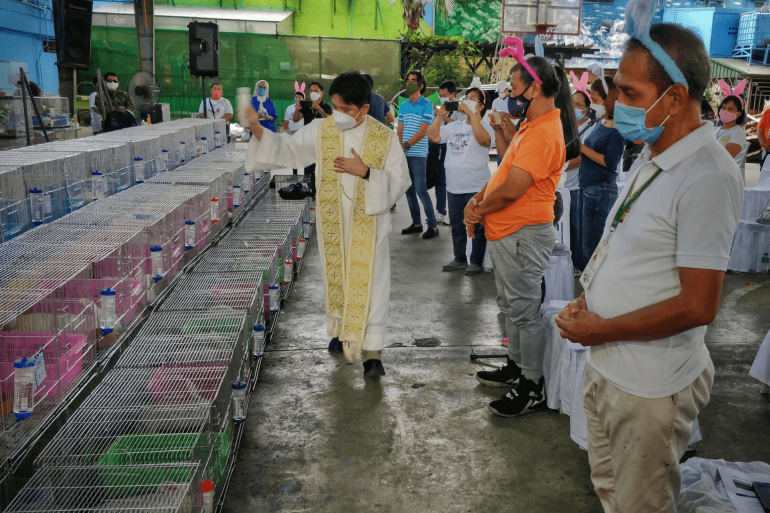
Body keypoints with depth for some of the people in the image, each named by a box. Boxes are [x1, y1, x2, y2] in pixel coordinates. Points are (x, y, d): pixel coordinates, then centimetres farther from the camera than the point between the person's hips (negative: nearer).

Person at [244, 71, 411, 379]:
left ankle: (372, 353, -2)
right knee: (336, 278, 15)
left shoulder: (385, 138, -7)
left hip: (368, 224, -2)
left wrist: (366, 172, -20)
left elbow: (400, 181, -6)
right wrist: (258, 129, -20)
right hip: (332, 221, 3)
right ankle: (342, 330, 37)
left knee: (369, 283, -5)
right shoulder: (321, 130, -2)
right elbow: (288, 149, -4)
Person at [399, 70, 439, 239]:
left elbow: (422, 131, -12)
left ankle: (432, 226, -3)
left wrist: (407, 145, -18)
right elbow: (400, 129, 10)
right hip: (404, 154, 6)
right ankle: (416, 223, 19)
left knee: (421, 190, -9)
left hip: (418, 154, -6)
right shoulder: (403, 106, 12)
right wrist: (400, 146, -7)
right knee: (409, 190, 10)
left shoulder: (426, 106, -5)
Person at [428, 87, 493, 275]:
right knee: (456, 225, 15)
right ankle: (459, 259, 28)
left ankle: (477, 261, 13)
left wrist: (470, 113, -27)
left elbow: (483, 139, -28)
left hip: (476, 188, -6)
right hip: (454, 187, 6)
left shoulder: (484, 126, -5)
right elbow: (433, 136, 4)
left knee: (477, 227, 3)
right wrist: (441, 115, -5)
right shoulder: (454, 126, 11)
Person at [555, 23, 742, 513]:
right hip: (606, 365, 8)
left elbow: (698, 306, -25)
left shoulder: (708, 177, -23)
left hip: (650, 386, -8)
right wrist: (586, 303, 2)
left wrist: (600, 329, -16)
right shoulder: (652, 158, 6)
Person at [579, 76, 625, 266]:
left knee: (592, 245, -4)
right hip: (588, 189, 9)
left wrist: (581, 147, -17)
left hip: (602, 191, -9)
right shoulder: (600, 123, 12)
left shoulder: (618, 129, -12)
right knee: (585, 243, 14)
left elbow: (610, 162, -19)